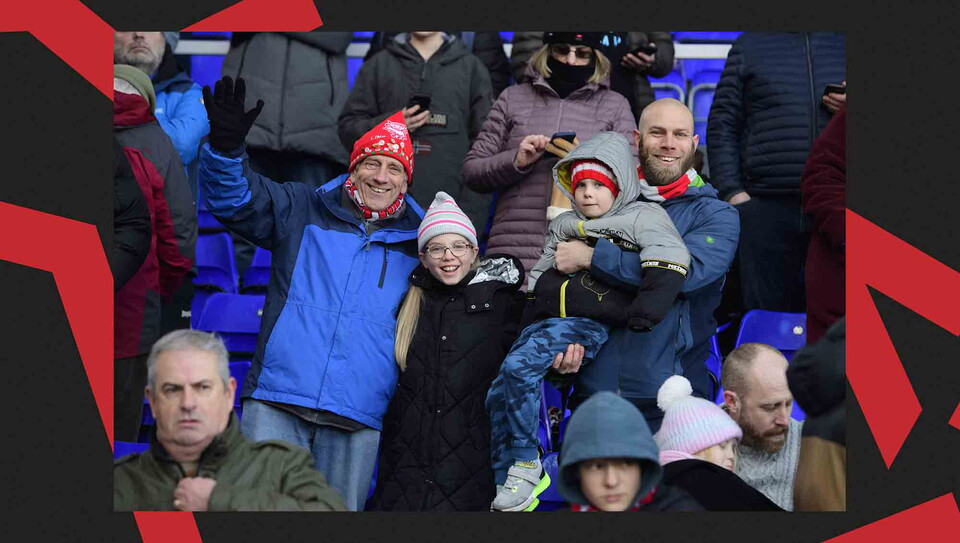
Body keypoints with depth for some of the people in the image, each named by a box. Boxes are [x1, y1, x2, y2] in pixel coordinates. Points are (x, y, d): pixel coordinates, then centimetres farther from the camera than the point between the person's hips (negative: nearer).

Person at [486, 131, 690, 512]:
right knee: (497, 396, -2)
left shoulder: (640, 217, 4)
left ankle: (526, 463, -16)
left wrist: (640, 316, -22)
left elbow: (671, 259, -14)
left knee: (518, 366, -27)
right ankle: (507, 484, 6)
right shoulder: (563, 226, 24)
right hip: (550, 320, 7)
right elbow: (540, 283, 12)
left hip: (590, 324, -7)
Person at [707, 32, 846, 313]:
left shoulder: (840, 44, 14)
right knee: (766, 313, 1)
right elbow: (722, 125, 9)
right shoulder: (750, 45, 14)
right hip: (766, 207, 0)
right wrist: (732, 191, -2)